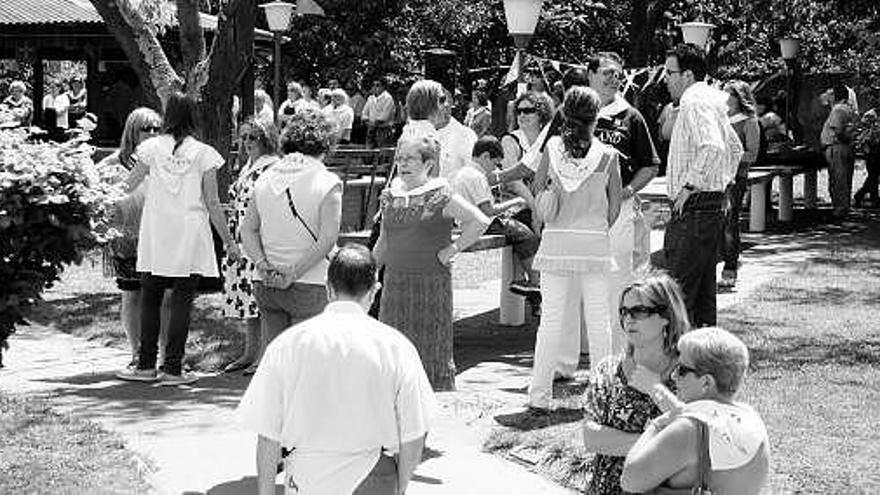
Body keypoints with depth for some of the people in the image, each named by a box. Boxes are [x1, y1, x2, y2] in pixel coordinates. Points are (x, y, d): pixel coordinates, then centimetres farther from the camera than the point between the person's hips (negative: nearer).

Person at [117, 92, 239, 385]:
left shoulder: (152, 147, 1)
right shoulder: (204, 153, -3)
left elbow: (127, 187, 7)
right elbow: (212, 204, -2)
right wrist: (228, 240, 6)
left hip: (156, 239, 2)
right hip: (190, 240, -1)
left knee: (150, 300, 11)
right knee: (182, 303, 2)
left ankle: (146, 366, 13)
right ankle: (172, 369, 2)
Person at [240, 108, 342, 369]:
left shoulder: (265, 177, 9)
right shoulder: (327, 182, -6)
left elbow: (248, 230, 5)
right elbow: (327, 239, -15)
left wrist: (265, 267, -4)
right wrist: (293, 273, -13)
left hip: (266, 286, 5)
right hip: (309, 287, -5)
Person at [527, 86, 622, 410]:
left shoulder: (552, 148, -2)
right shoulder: (607, 155, -4)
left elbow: (537, 188, 6)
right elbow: (615, 208, 2)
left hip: (556, 242, 1)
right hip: (595, 244, -1)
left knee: (551, 319, 4)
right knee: (598, 320, 9)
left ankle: (539, 394, 4)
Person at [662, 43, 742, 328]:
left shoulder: (695, 102, -13)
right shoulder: (710, 100, 19)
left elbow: (713, 148, -29)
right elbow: (735, 149, 29)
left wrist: (690, 185, -22)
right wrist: (723, 182, 24)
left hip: (693, 210, -11)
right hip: (713, 207, 11)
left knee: (678, 293, -11)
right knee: (703, 292, 14)